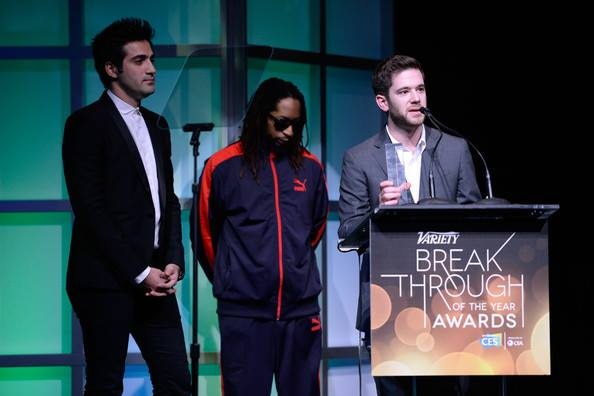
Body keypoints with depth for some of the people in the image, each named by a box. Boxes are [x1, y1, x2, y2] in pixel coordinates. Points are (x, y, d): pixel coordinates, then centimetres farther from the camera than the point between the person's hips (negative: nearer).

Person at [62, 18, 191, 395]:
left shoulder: (156, 126, 17)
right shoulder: (87, 124, -6)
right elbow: (89, 208, -13)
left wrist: (173, 262, 1)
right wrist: (138, 273, -14)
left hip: (153, 279, 7)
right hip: (106, 280, -7)